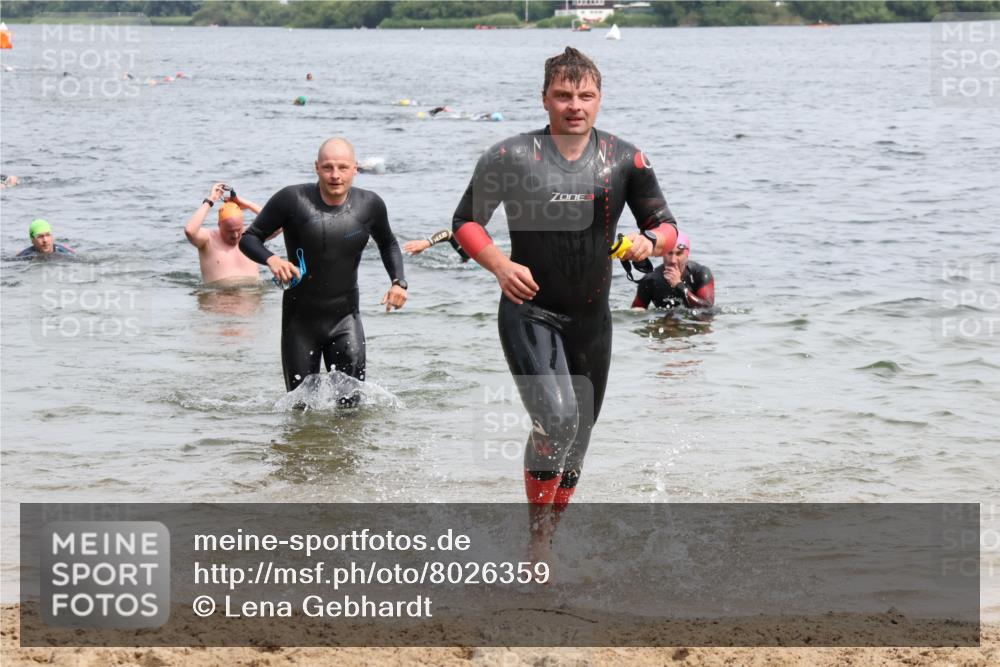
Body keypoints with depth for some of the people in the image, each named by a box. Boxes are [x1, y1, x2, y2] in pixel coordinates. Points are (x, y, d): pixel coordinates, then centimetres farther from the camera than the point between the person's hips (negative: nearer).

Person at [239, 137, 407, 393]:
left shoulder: (369, 205, -3)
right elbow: (249, 238, -6)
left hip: (345, 317, 1)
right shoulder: (292, 200, -13)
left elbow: (388, 244, 17)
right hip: (300, 318, -1)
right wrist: (271, 259, -27)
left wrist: (398, 282, 0)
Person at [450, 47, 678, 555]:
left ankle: (547, 539, 31)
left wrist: (650, 241, -18)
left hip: (592, 320, 4)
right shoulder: (511, 157, -7)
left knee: (577, 439, 13)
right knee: (556, 419, -24)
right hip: (529, 314, -4)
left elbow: (665, 224, 6)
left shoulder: (624, 160, 1)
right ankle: (536, 541, -12)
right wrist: (500, 265, -17)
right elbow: (465, 221, 1)